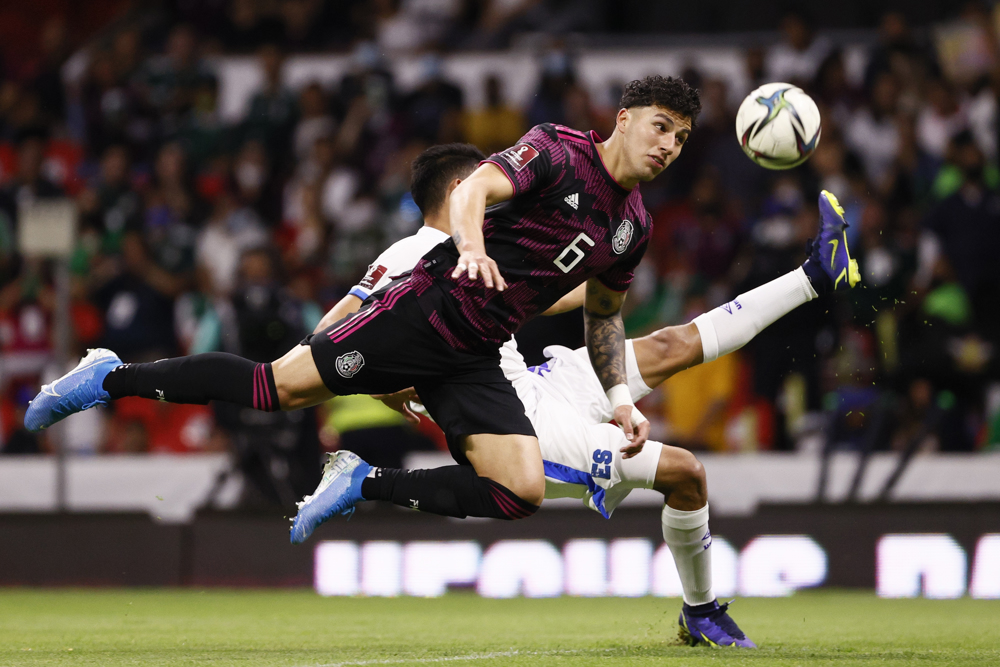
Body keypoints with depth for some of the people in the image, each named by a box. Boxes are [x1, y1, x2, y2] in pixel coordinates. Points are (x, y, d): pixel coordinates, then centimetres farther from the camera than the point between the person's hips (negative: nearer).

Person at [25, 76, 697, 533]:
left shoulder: (633, 227, 13)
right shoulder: (557, 152, -8)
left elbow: (604, 313, 27)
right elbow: (475, 187, -23)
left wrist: (620, 397, 16)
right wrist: (471, 248, -44)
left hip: (475, 359, 7)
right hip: (430, 304, -7)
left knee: (522, 493, -11)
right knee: (278, 386, -13)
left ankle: (365, 484, 2)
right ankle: (111, 379, 3)